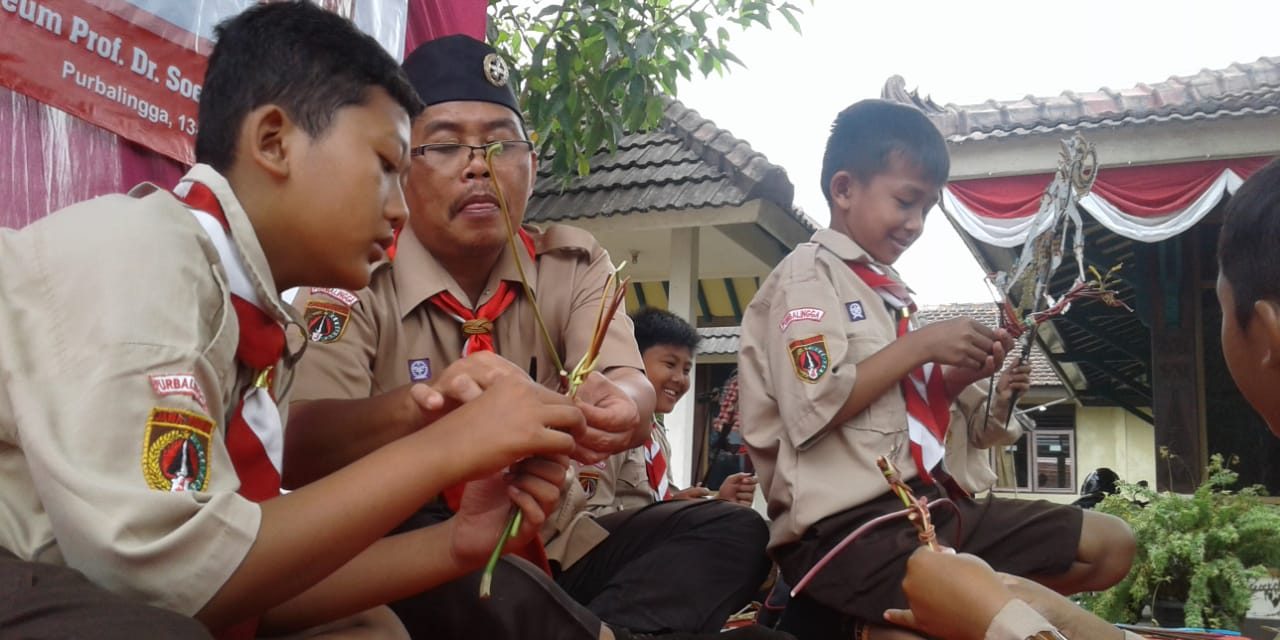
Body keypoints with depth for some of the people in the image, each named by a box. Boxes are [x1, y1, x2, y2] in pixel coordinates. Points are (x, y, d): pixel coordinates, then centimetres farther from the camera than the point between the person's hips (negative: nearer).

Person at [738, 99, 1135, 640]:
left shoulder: (889, 290, 23)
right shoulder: (810, 272, -3)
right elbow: (816, 408, -17)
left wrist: (962, 375, 6)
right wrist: (921, 345, -11)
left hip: (927, 505, 10)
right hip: (847, 523, -10)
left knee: (1110, 543, 6)